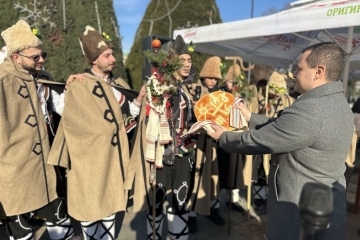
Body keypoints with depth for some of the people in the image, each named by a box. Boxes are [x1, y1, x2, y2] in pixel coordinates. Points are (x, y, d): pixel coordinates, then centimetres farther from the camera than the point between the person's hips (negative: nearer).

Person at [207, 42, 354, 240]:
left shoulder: (309, 110, -29)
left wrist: (222, 137, -5)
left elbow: (257, 141, -21)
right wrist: (251, 117, 12)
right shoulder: (338, 104, 4)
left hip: (302, 215, -9)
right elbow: (279, 126, 10)